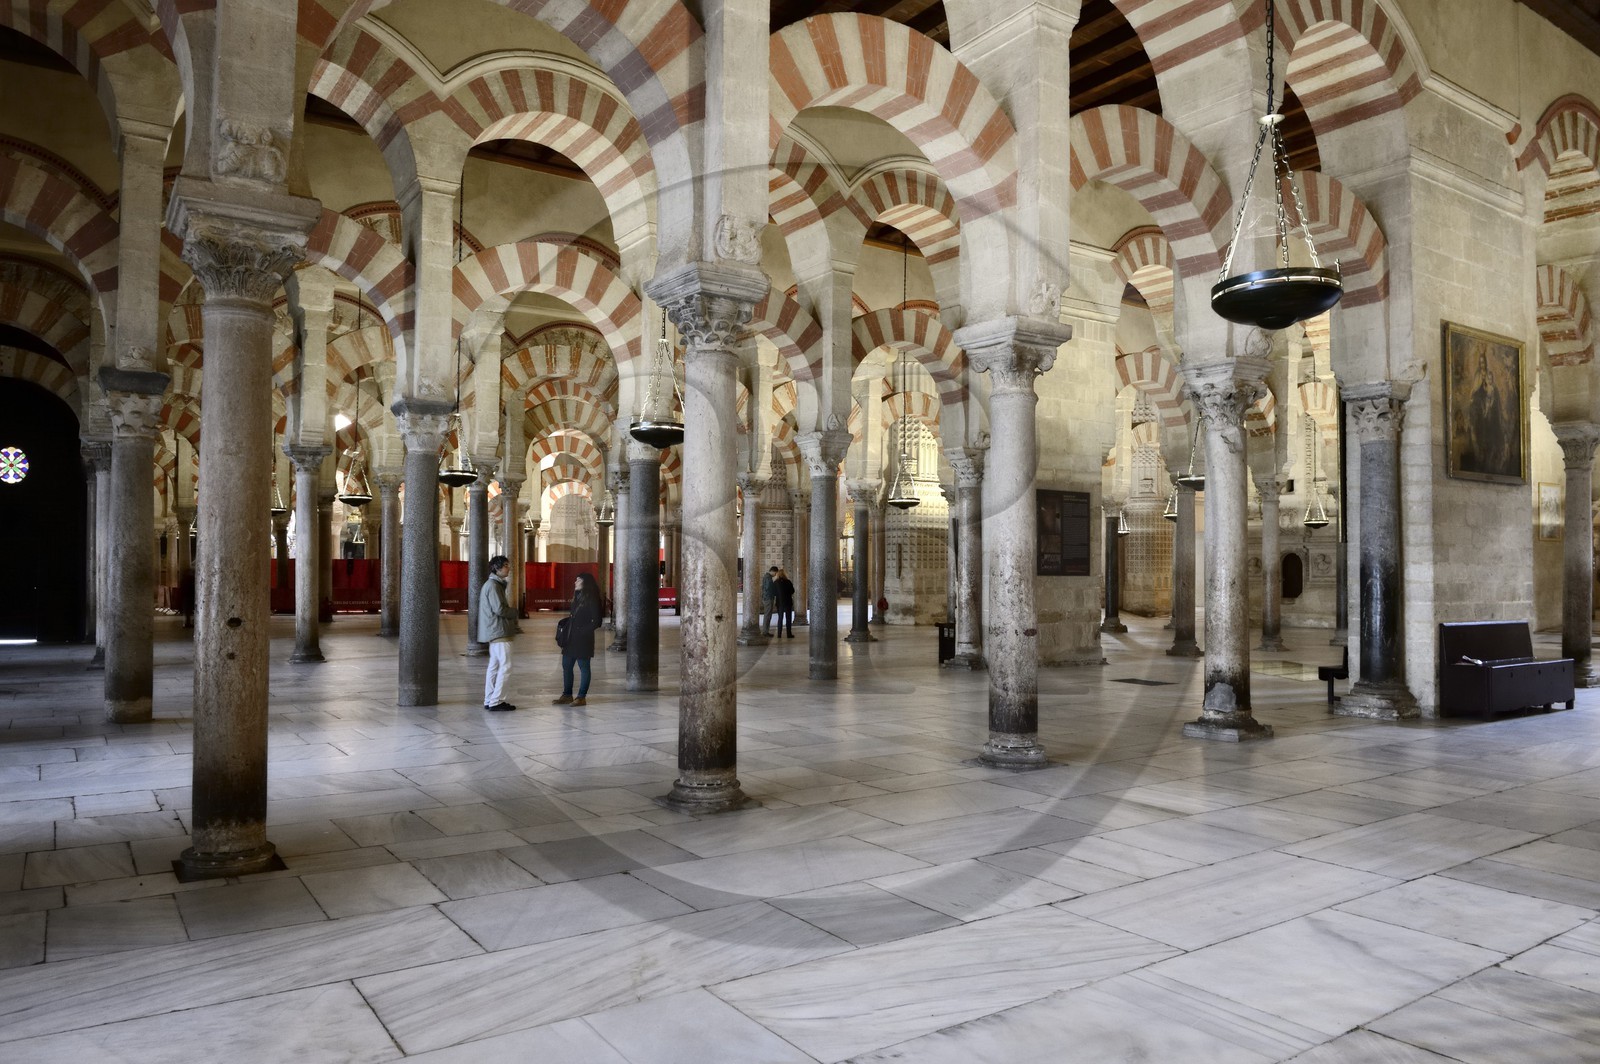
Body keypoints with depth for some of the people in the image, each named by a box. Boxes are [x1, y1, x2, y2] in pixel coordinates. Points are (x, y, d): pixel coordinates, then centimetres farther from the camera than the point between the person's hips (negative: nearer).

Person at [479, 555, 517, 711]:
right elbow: (499, 609, -20)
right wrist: (515, 612, -4)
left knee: (494, 667, 12)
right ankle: (496, 701, -8)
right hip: (499, 631, -10)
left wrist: (511, 616, 7)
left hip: (494, 632, 10)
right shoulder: (493, 586, -14)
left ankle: (489, 701, 16)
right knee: (505, 666, -9)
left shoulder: (495, 584, 18)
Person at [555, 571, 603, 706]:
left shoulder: (591, 599, -11)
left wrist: (583, 630, -16)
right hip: (571, 639, 9)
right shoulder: (577, 597, 15)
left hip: (583, 639, -9)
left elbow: (596, 621, -13)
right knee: (566, 665, 11)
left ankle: (581, 697, 6)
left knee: (583, 667, 0)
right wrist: (568, 618, 3)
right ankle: (567, 695, 21)